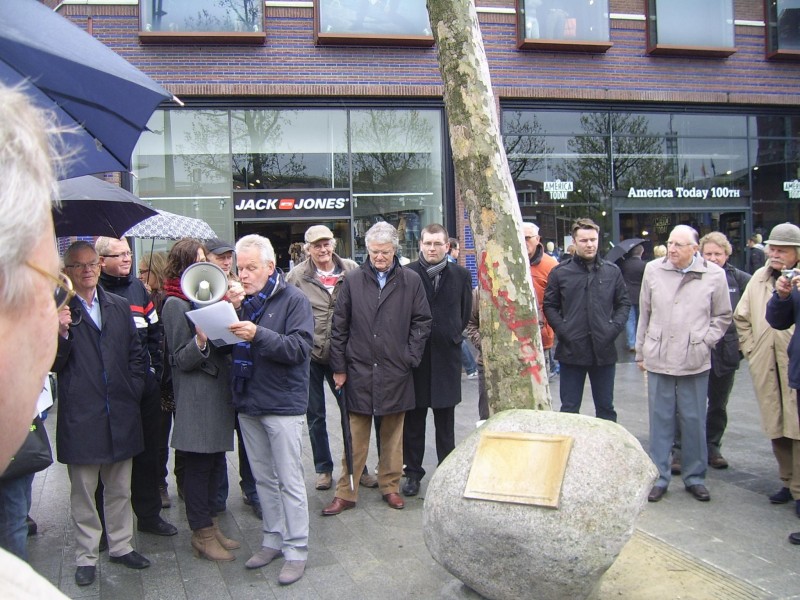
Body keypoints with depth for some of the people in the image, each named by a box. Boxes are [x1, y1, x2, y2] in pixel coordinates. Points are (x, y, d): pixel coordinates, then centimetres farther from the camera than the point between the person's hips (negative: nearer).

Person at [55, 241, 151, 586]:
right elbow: (54, 365, -7)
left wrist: (133, 390, 3)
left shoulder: (120, 307, 10)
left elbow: (136, 354, 14)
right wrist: (62, 334, -23)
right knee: (83, 491, 7)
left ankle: (121, 545, 29)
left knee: (120, 487, 15)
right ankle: (86, 557, 21)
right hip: (81, 416, -3)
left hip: (121, 413, 4)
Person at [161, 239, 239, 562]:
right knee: (198, 465, 1)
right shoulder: (175, 304, -9)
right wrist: (200, 341, -30)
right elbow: (181, 360, -11)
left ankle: (210, 526, 24)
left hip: (218, 390, 8)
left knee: (216, 463, 13)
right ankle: (202, 533, 12)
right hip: (196, 397, -8)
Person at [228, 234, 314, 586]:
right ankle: (273, 540, 30)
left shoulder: (293, 300, -9)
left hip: (283, 405, -6)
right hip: (248, 404, 6)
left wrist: (258, 335, -29)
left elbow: (300, 347, -20)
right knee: (263, 479, 16)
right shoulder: (242, 302, 9)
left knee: (290, 482, 2)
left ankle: (296, 550, 13)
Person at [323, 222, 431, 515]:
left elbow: (422, 323, 6)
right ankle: (346, 492, 15)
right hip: (358, 371, 0)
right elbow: (339, 327, 3)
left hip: (395, 372, 0)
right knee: (355, 437, 6)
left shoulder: (411, 281, 0)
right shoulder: (353, 280, 1)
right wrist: (338, 367, 0)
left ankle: (390, 486, 26)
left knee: (393, 434, 12)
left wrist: (410, 357, -2)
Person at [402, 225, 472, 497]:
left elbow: (466, 311, 11)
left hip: (447, 356, 1)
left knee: (445, 421, 11)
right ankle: (413, 472, 21)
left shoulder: (460, 275, 1)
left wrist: (453, 336, 8)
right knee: (413, 419, 8)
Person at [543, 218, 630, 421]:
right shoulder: (560, 272, 0)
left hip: (604, 350, 2)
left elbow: (624, 303, 9)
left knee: (606, 408, 13)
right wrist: (563, 330, -10)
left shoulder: (612, 271, 5)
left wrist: (614, 328, -6)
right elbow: (549, 306, 3)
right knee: (569, 409, 7)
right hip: (571, 350, -1)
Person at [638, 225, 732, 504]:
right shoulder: (653, 270, 3)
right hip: (658, 360, 1)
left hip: (694, 363, -1)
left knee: (694, 421, 7)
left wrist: (705, 341, -3)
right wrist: (641, 352, 13)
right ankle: (659, 477, 17)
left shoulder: (714, 274, -2)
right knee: (660, 420, 6)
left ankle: (695, 477, 22)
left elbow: (722, 316, 10)